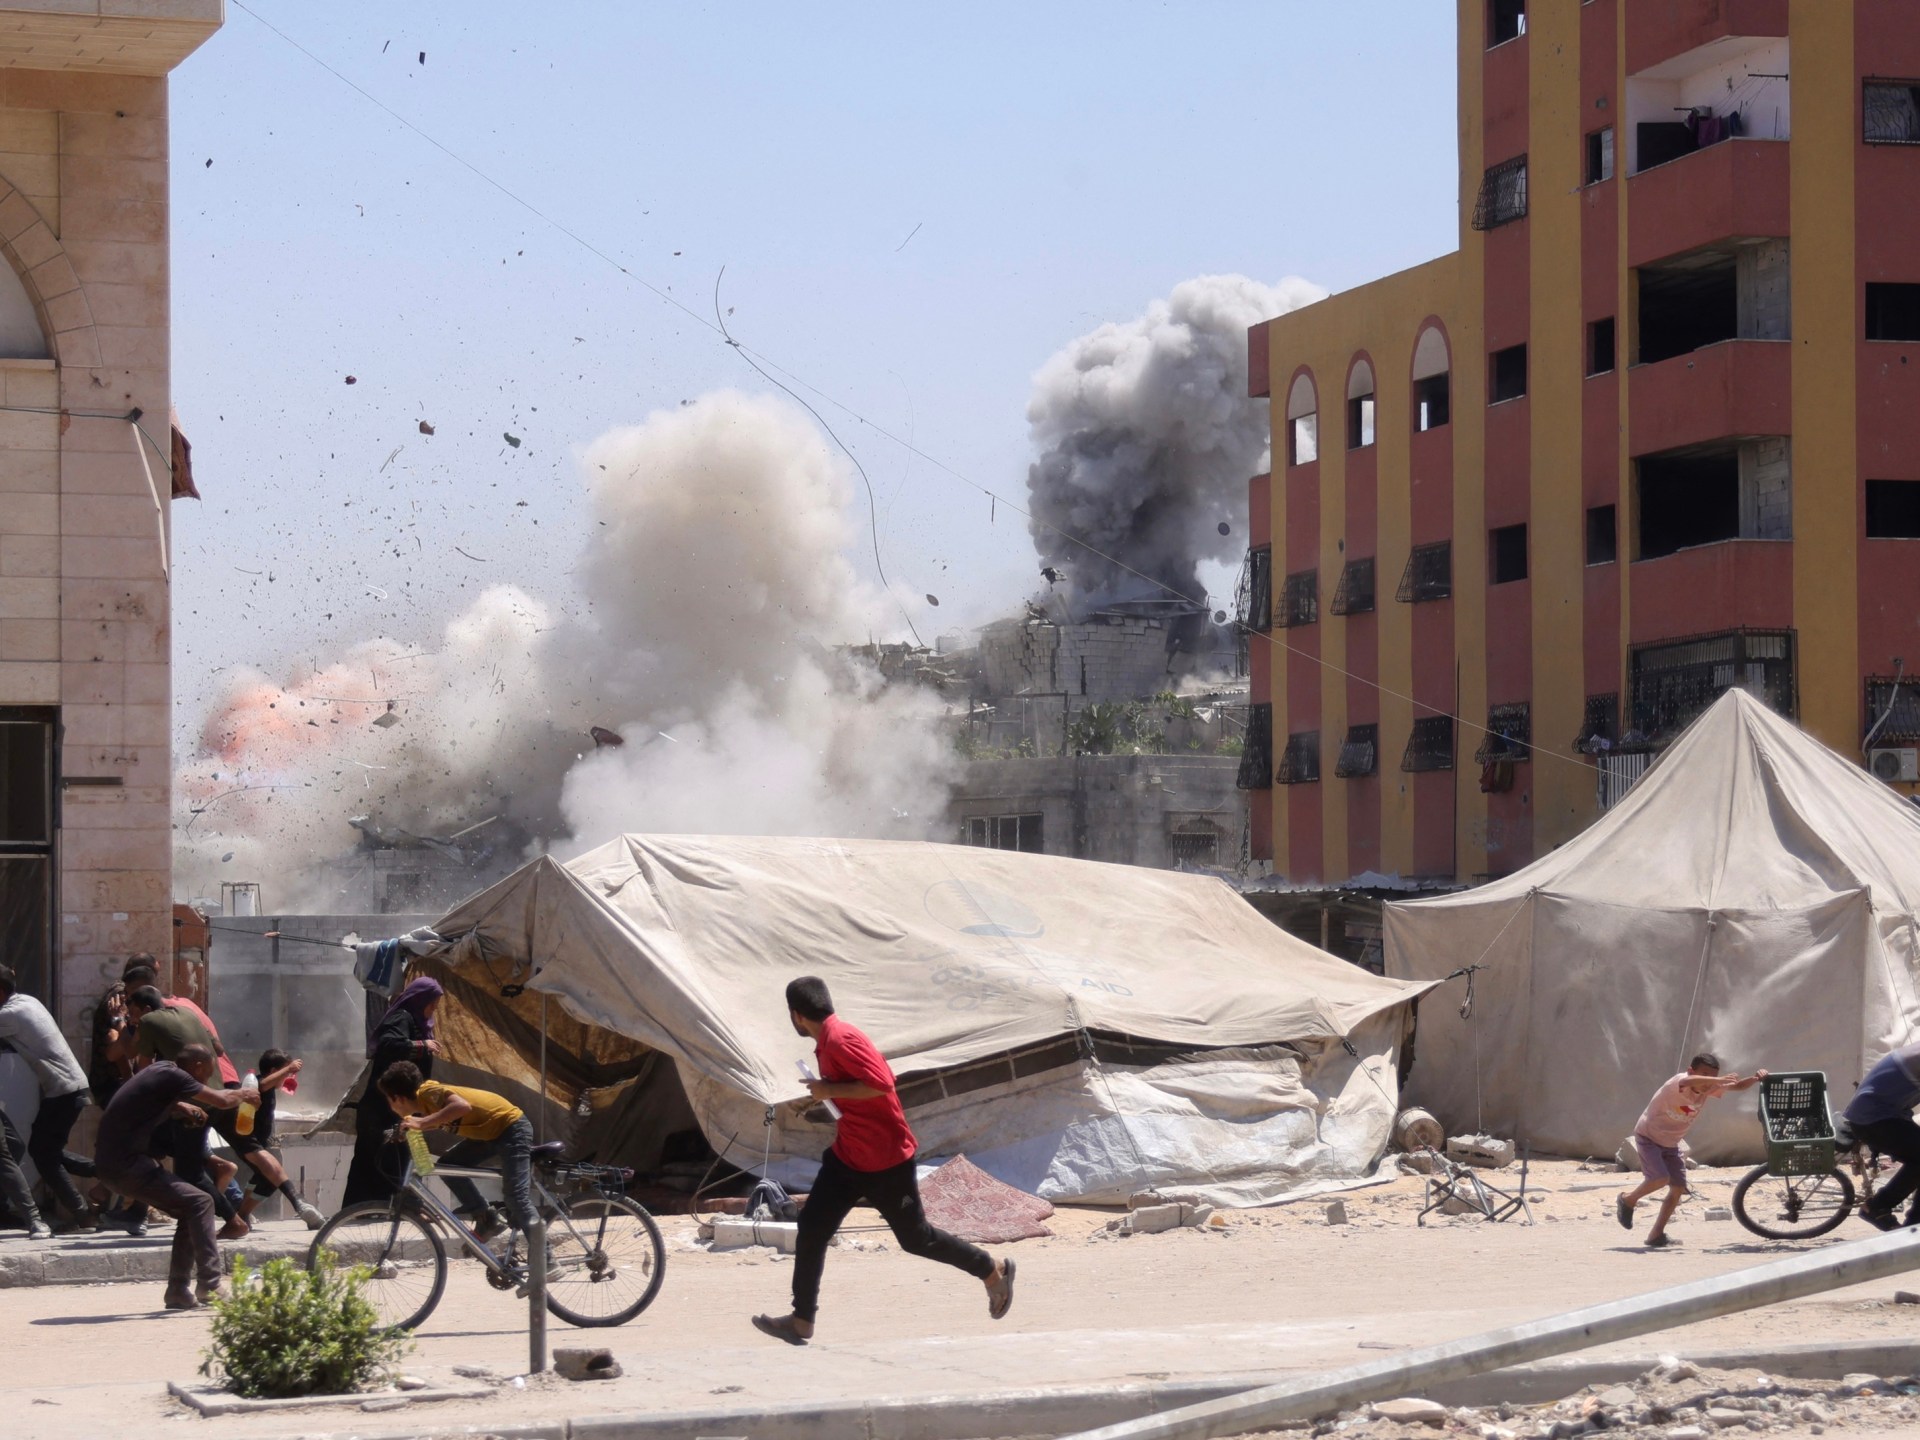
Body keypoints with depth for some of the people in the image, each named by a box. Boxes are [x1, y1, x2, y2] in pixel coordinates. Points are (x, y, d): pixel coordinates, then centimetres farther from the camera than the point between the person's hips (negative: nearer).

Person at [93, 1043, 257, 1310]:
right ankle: (209, 1286, -13)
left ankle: (179, 1292, 12)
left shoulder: (161, 1070, 16)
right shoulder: (171, 1076, -13)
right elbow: (221, 1100, -14)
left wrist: (182, 1107, 22)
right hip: (125, 1164, -10)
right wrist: (244, 1095, 7)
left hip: (113, 1160, 10)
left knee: (191, 1211, 13)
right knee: (200, 1202, -12)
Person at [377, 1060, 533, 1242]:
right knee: (448, 1165, 4)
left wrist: (421, 1123, -40)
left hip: (512, 1128, -9)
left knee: (517, 1198, -14)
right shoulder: (424, 1102, 6)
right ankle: (486, 1220, 10)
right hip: (490, 1131, 9)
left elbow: (462, 1106, -38)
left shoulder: (428, 1092, -22)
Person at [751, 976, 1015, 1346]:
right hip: (848, 1155, 9)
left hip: (886, 1161, -9)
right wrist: (817, 1098, 24)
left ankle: (993, 1271, 24)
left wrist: (830, 1090, -25)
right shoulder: (827, 1041, 7)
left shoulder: (840, 1040, -23)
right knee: (812, 1225, -2)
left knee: (915, 1238, 4)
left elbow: (882, 1084, -32)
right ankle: (802, 1321, 0)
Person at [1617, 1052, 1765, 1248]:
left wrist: (1755, 1078, -26)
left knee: (1678, 1188, -3)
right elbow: (1688, 1081, -54)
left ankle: (1656, 1235, 6)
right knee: (1660, 1178, -24)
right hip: (1648, 1136, -7)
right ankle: (1628, 1200, 4)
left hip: (1672, 1143, 7)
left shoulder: (1709, 1088, -9)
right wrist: (1719, 1080, -65)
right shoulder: (1678, 1082, -30)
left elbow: (1737, 1086, -6)